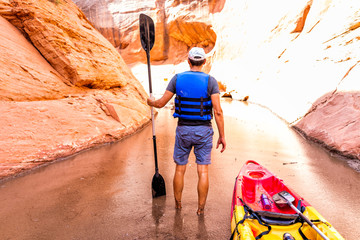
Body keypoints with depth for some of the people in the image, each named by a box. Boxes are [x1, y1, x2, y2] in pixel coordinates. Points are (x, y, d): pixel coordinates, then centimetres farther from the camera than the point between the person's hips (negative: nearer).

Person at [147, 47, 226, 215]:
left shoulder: (177, 78, -3)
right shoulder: (210, 81, -7)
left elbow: (161, 103, -1)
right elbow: (218, 111, -13)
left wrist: (151, 102, 22)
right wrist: (222, 136, -5)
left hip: (183, 130, 2)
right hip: (203, 131, -1)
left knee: (180, 169, 17)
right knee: (203, 171, 8)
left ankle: (178, 204, 34)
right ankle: (201, 208, 20)